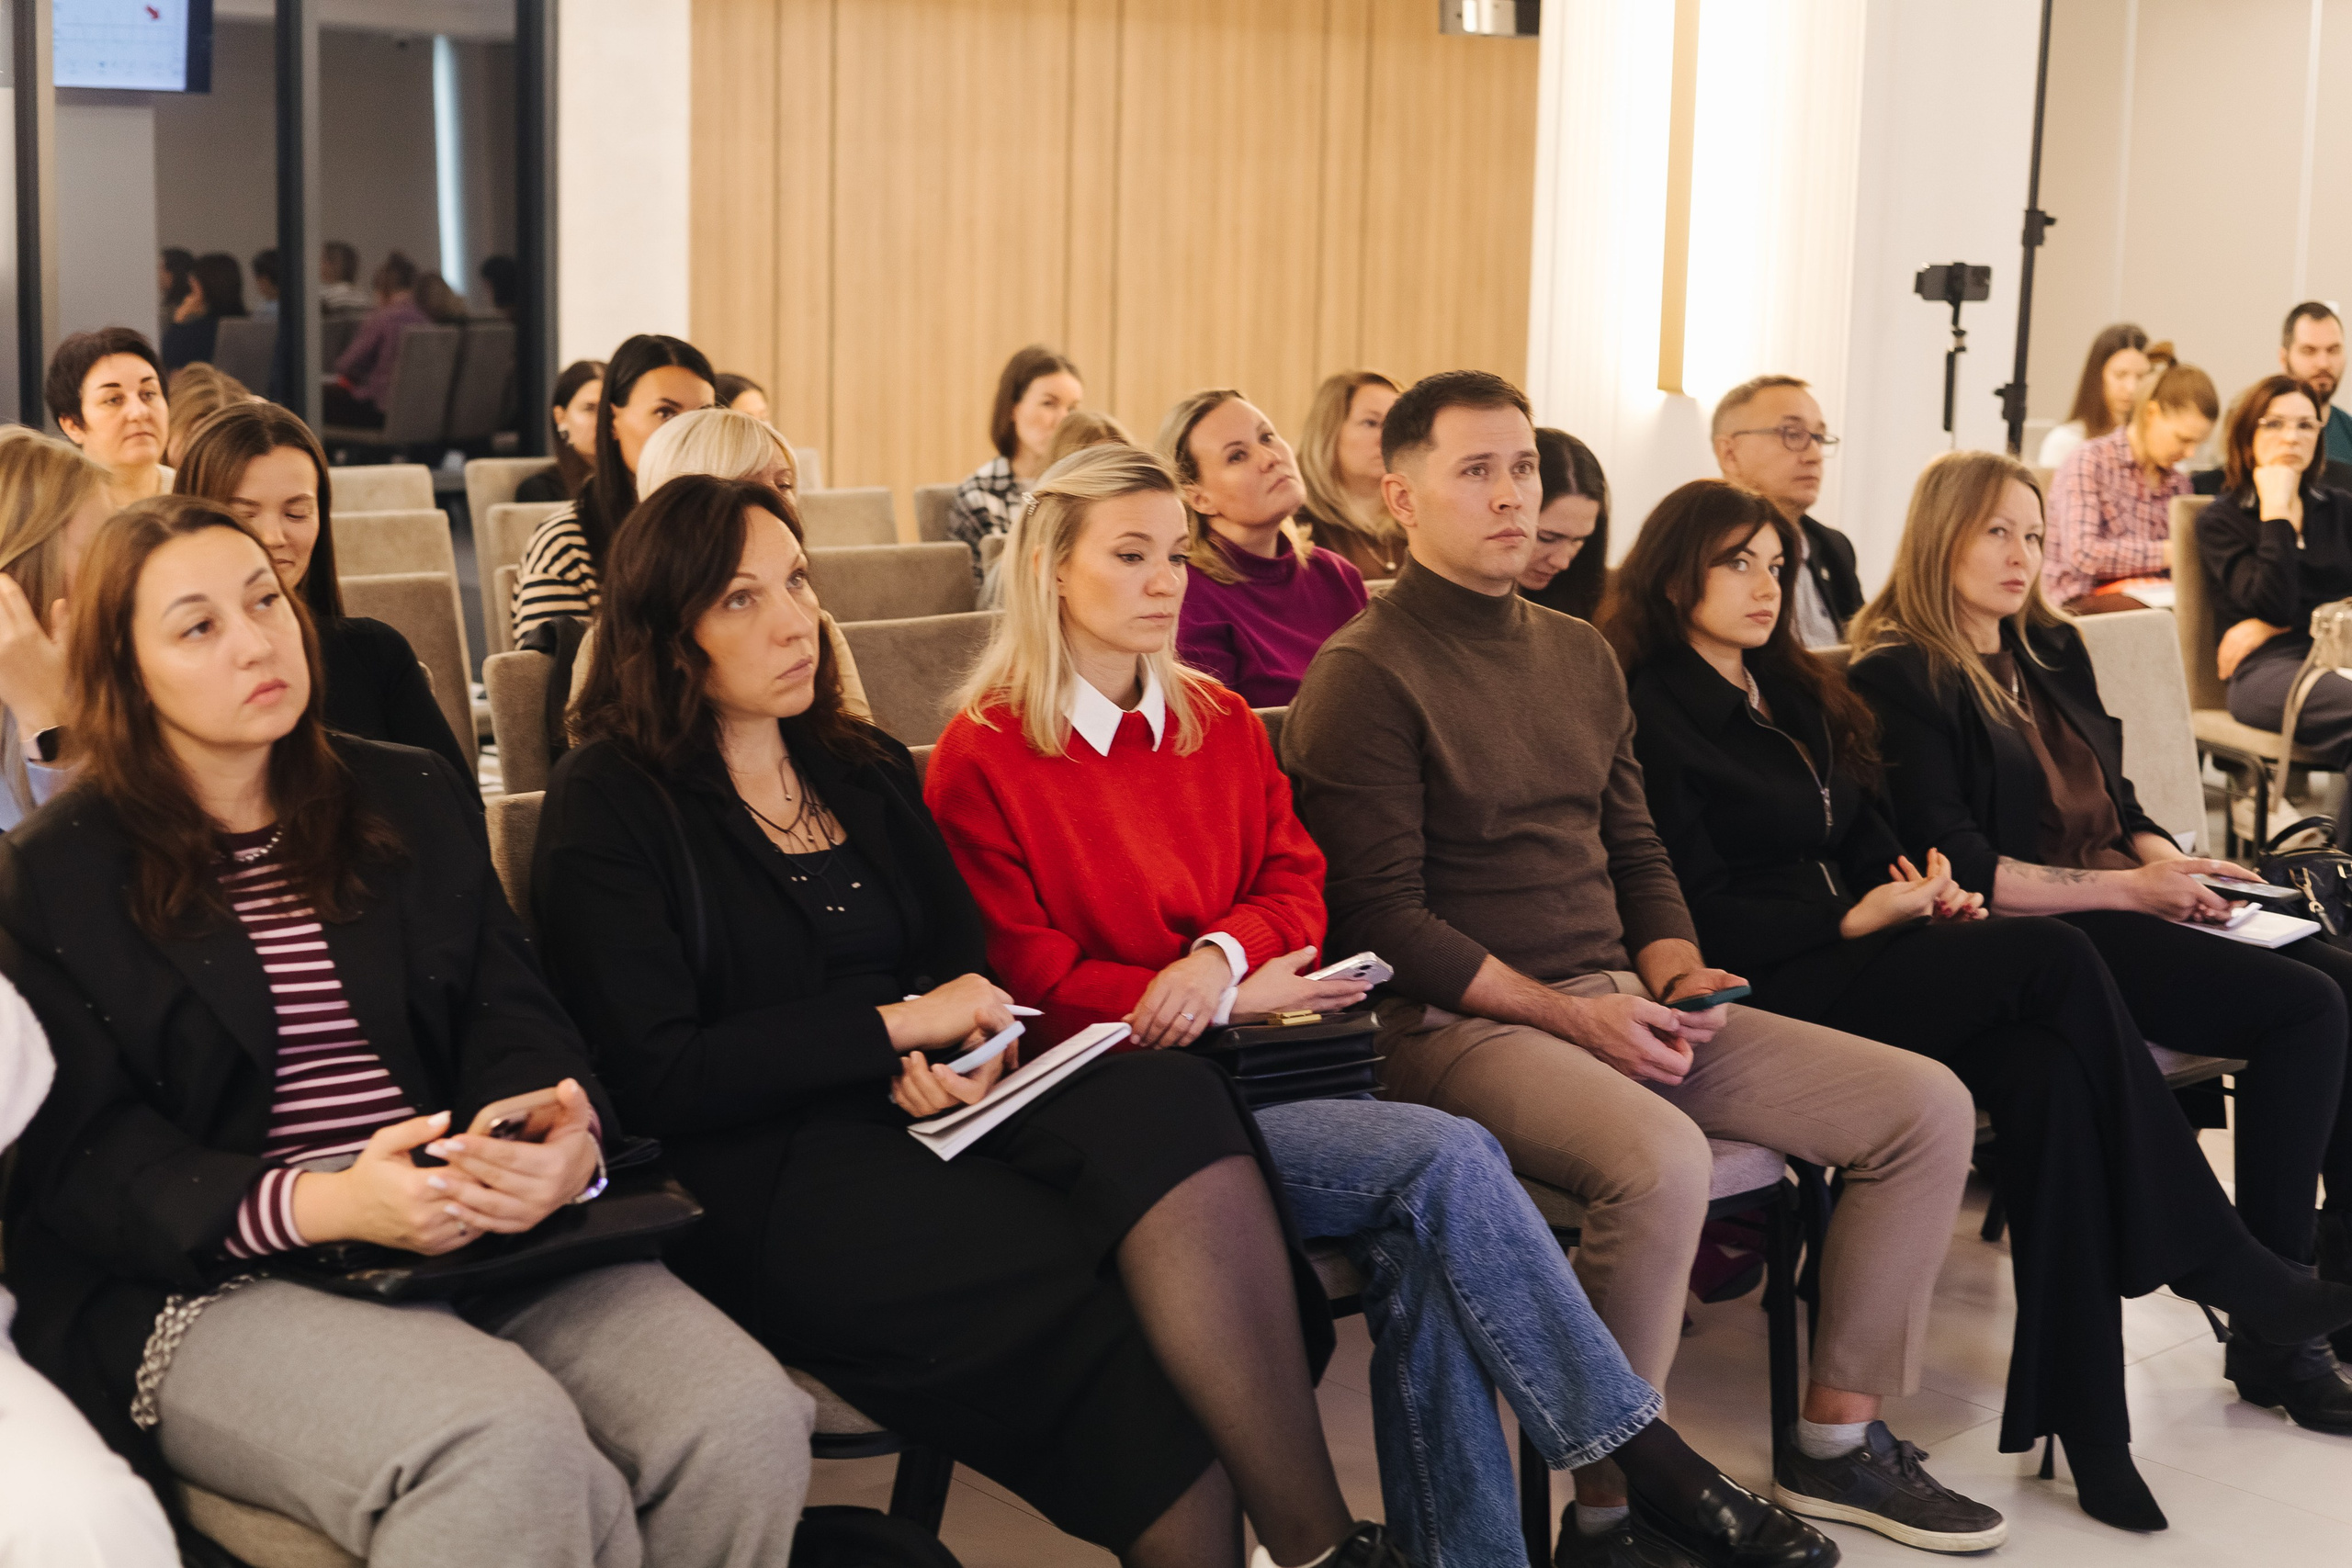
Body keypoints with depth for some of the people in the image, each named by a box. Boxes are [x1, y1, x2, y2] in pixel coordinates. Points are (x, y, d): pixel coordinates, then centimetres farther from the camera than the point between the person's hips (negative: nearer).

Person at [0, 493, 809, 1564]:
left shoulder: (416, 803, 19)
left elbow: (511, 1011, 10)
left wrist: (562, 1138, -16)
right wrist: (320, 1205, -21)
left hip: (487, 1234, 5)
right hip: (225, 1282, -4)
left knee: (750, 1425, -22)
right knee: (512, 1456, -35)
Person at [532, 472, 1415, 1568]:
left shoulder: (867, 769, 20)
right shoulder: (610, 806, 1)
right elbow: (659, 1077, -8)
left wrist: (967, 1051, -6)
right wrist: (897, 1027, -10)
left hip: (919, 1113, 5)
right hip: (768, 1176, -5)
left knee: (1170, 1106, -29)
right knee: (1126, 1322, -30)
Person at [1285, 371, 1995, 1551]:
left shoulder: (1580, 654, 18)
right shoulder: (1366, 675, -7)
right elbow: (1383, 919, -13)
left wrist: (1678, 972, 1)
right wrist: (1569, 1015, -17)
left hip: (1620, 1002, 8)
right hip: (1457, 1024, -8)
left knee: (1929, 1105, -3)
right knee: (1662, 1160, -38)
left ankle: (1839, 1440, 8)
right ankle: (1613, 1507, -20)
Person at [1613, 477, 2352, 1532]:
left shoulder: (1798, 696, 22)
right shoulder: (1653, 718, -3)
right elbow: (1702, 914, -10)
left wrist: (1927, 893, -1)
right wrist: (1858, 919, -13)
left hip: (1852, 960, 7)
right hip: (1770, 998, -7)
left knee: (2048, 1072, -24)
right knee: (2054, 958, -24)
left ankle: (2087, 1432, -25)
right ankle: (2233, 1274, -14)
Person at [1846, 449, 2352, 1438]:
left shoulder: (2055, 652, 19)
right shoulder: (1898, 680, -7)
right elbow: (1955, 866, -14)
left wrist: (2164, 857, -1)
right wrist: (2127, 888, -14)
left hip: (2111, 913, 8)